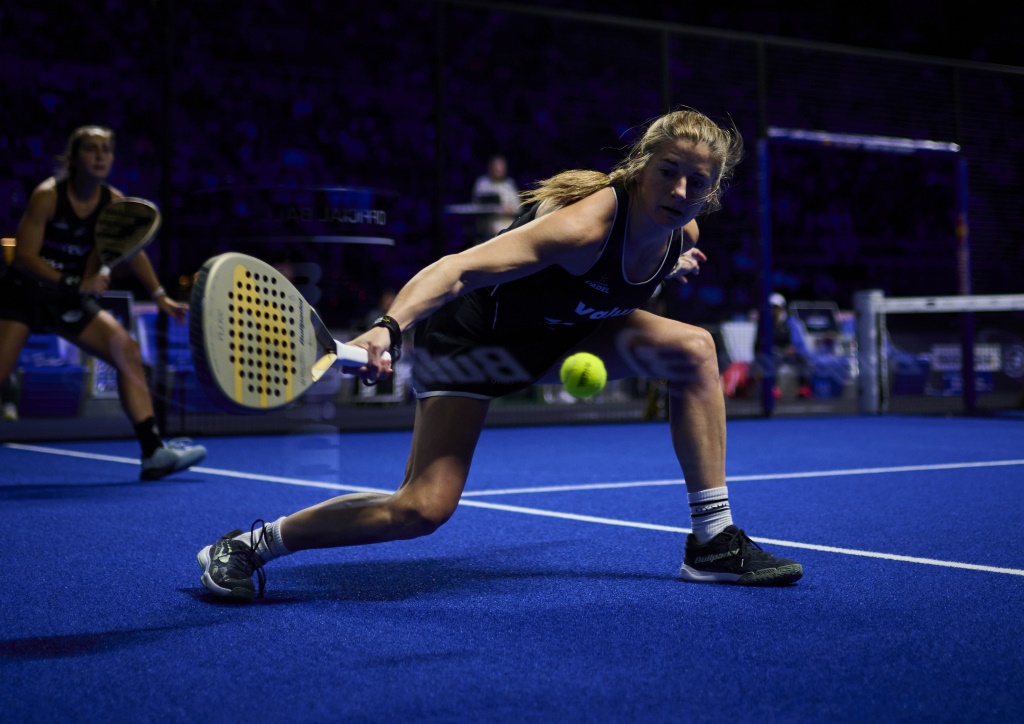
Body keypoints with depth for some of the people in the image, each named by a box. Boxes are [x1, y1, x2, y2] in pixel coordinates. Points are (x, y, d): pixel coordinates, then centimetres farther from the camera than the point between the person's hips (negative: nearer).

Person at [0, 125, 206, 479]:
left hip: (70, 301, 5)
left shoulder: (114, 202, -3)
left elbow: (132, 250, 7)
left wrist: (159, 295, -4)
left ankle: (153, 452, -10)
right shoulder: (47, 196, -17)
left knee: (127, 349, -8)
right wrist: (75, 284, -30)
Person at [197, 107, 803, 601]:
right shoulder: (586, 224, -35)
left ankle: (713, 543, -2)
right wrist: (389, 328, -58)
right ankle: (250, 546, -2)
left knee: (693, 347, -10)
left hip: (558, 333, 8)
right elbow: (459, 269, -46)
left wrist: (668, 266, 12)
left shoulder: (682, 231, -10)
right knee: (425, 506, -21)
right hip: (469, 334, -7)